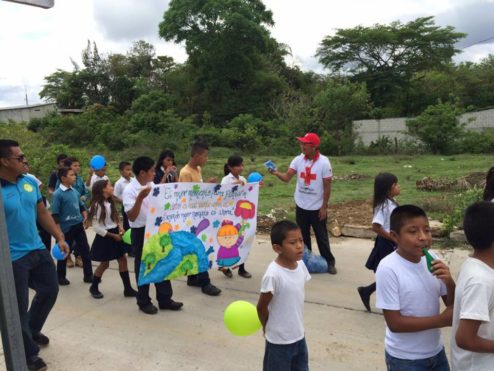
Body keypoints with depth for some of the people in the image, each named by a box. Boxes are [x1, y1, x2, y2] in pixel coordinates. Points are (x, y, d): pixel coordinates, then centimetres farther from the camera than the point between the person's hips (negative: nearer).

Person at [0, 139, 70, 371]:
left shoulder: (30, 182, 2)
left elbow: (42, 213, 11)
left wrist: (59, 238, 9)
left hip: (38, 250, 7)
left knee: (50, 291, 21)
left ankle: (32, 332, 46)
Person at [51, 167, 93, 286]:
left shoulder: (75, 191, 4)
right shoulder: (57, 194, -14)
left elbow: (82, 206, 18)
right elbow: (55, 215, -15)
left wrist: (85, 217, 4)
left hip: (79, 226, 6)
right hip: (66, 228, -6)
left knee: (85, 250, 10)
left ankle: (88, 275, 22)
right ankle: (61, 277, 28)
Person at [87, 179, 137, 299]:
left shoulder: (110, 203, 8)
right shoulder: (97, 205, -18)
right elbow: (96, 227, -20)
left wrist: (119, 227, -2)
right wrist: (112, 235, -17)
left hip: (115, 234, 8)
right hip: (104, 237, -8)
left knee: (123, 260, 6)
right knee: (104, 264, 3)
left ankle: (127, 289, 12)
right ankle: (94, 288, 26)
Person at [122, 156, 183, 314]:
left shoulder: (152, 186, 5)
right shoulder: (129, 190, -16)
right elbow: (132, 217, -22)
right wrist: (140, 198, -32)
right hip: (140, 232, -6)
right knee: (143, 267, 7)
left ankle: (164, 298, 25)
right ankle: (144, 301, 23)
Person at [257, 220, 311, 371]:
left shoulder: (301, 265, -7)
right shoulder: (273, 274, -28)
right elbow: (261, 307, -16)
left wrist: (298, 327, 11)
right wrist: (267, 328, 1)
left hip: (299, 335, 6)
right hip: (279, 340, -6)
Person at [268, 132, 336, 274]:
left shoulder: (324, 162, -14)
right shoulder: (298, 160, -4)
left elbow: (327, 186, -10)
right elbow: (287, 178, -10)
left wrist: (324, 207, -10)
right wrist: (276, 173, -31)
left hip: (317, 207, -4)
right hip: (301, 206, 4)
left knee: (321, 236, 7)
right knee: (303, 236, 14)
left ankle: (329, 262, 22)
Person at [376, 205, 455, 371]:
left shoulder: (431, 260, -7)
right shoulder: (388, 269, -23)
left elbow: (453, 306, 1)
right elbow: (394, 323, -21)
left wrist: (449, 283, -17)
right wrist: (440, 320, -19)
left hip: (436, 352, 5)